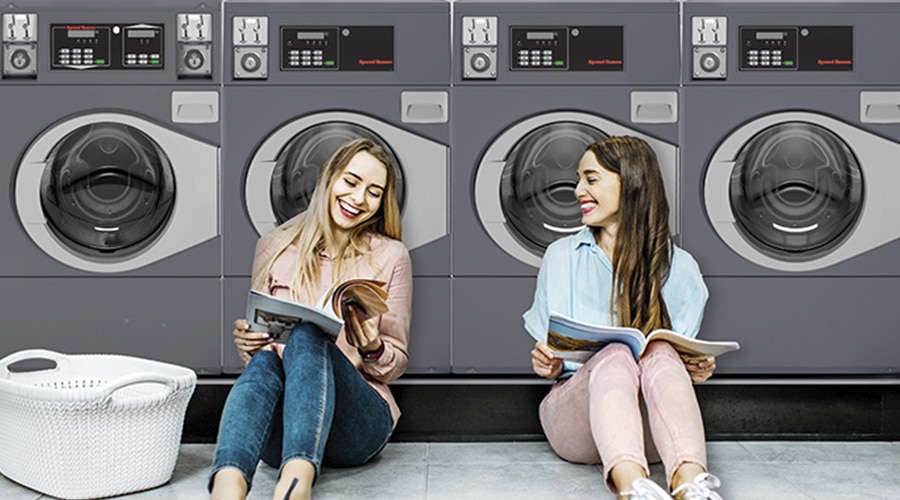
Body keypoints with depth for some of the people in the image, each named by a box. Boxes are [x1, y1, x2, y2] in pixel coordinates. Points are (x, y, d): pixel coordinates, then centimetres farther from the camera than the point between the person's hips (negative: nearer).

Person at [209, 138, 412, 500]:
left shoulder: (390, 256, 9)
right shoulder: (275, 247, 13)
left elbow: (396, 364, 10)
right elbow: (256, 335, 17)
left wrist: (371, 349, -13)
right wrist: (247, 343, -8)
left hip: (359, 421, -1)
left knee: (306, 335, -32)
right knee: (264, 359, -34)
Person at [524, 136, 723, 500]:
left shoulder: (678, 268, 12)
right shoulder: (561, 256, 13)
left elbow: (684, 358, 17)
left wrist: (698, 369, -6)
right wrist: (547, 366, -7)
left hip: (650, 425, 1)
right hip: (573, 407, 0)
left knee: (660, 352, -34)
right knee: (616, 356, -35)